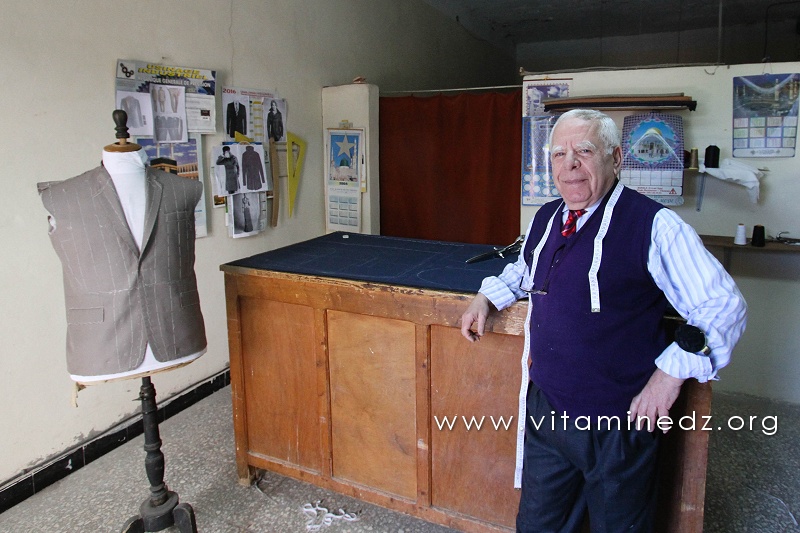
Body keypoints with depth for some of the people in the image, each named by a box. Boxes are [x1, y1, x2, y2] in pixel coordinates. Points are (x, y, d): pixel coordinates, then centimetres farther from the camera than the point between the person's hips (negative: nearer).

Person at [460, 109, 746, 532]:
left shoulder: (653, 224, -15)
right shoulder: (545, 219, 6)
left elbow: (724, 305, -13)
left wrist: (673, 370, -19)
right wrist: (487, 296, 11)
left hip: (620, 420, -5)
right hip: (545, 410, 6)